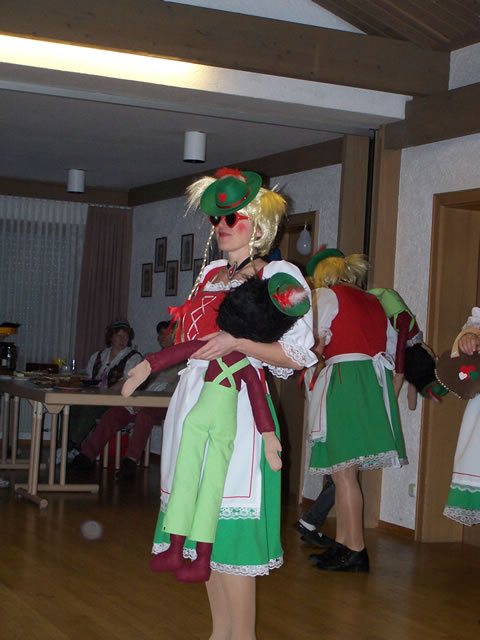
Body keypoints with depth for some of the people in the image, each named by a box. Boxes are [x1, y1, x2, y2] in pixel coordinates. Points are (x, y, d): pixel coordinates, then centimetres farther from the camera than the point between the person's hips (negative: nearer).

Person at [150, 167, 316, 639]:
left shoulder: (279, 276, -2)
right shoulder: (209, 275, 18)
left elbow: (296, 356, -7)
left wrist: (236, 343, -17)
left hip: (236, 404, -7)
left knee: (230, 525, -9)